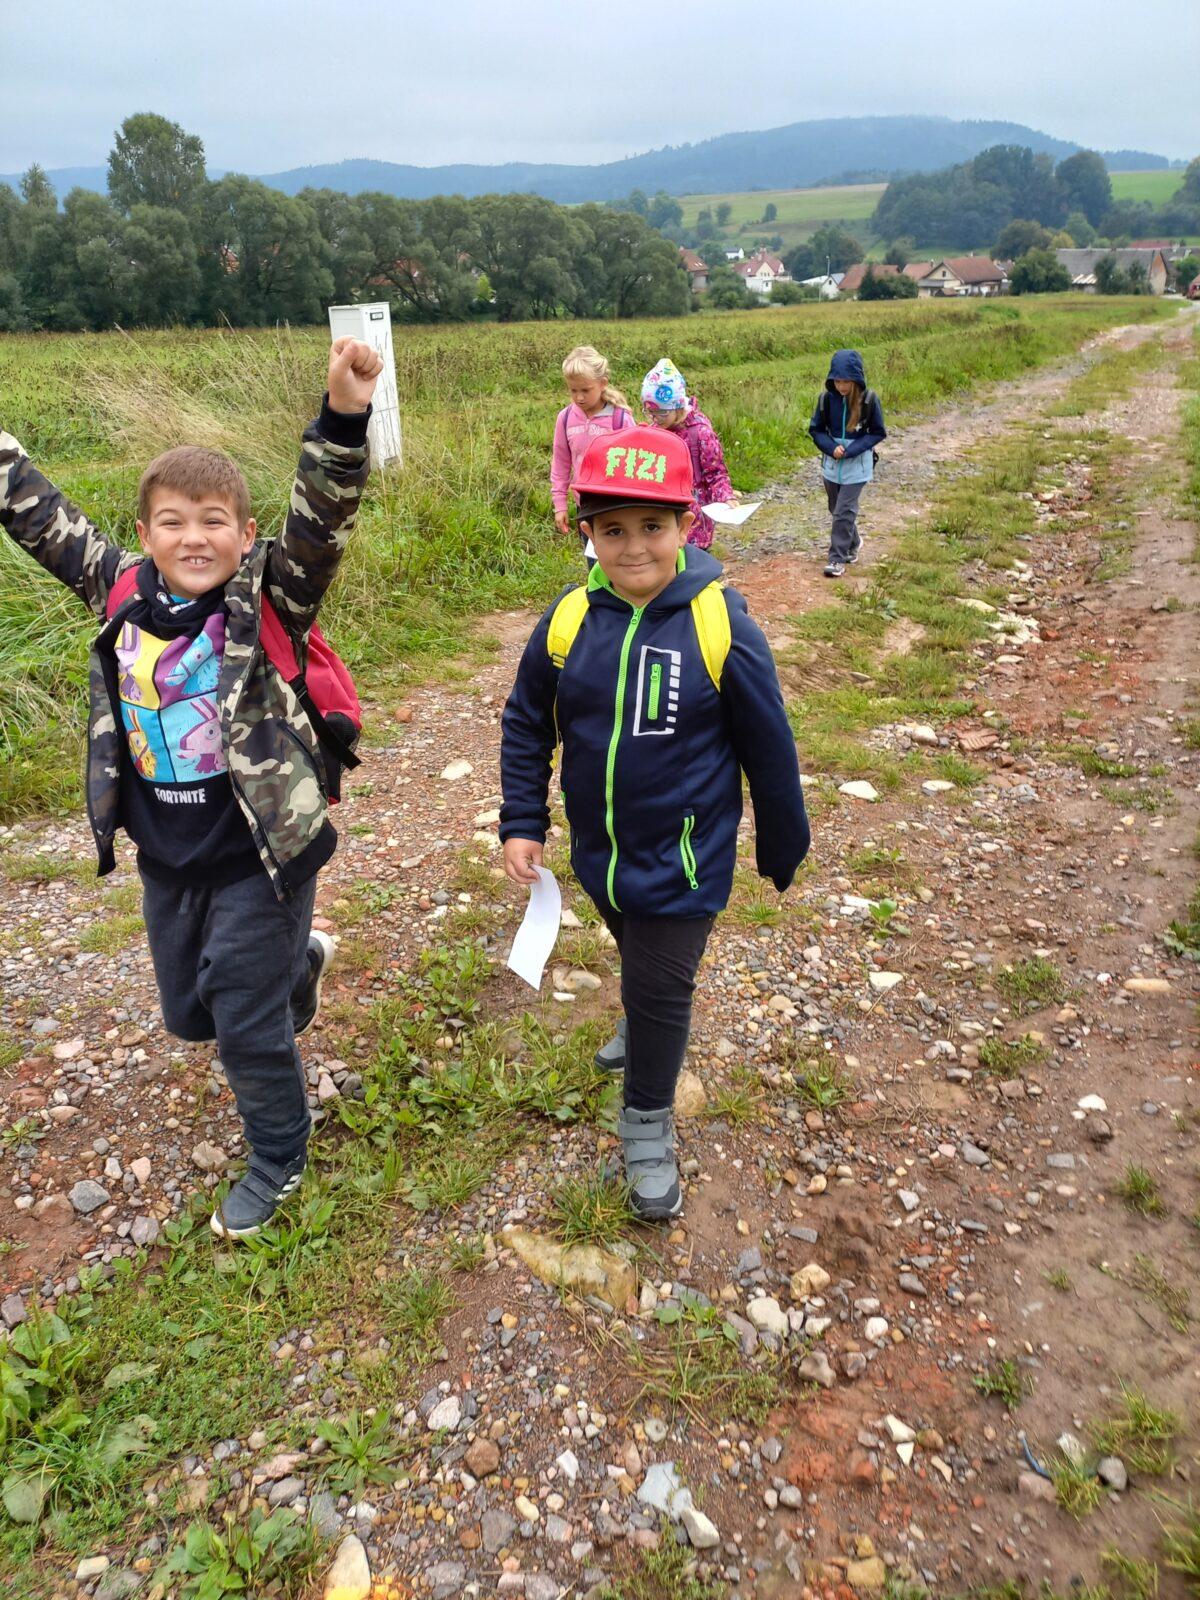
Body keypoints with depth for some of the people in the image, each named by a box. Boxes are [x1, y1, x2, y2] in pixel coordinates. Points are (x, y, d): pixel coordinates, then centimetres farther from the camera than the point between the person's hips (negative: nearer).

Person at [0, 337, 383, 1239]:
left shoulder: (269, 600, -15)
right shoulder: (120, 592, -3)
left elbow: (321, 523, -30)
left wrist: (344, 418, -44)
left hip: (257, 859, -5)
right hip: (165, 860, 6)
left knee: (248, 1023, 7)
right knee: (189, 1012, 23)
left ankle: (278, 1160, 34)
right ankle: (298, 959, 53)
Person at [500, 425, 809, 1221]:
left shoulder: (721, 626, -19)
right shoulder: (568, 620, -10)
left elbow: (770, 750, -9)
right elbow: (526, 724, 5)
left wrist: (783, 849, 1)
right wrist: (522, 822, 0)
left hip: (681, 858, -4)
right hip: (598, 851, 4)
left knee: (660, 988, 5)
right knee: (639, 962, 27)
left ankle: (649, 1126, 29)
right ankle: (649, 1027, 60)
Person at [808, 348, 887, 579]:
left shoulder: (869, 400, -13)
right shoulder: (826, 398, -7)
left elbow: (878, 433, -6)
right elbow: (815, 429, 3)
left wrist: (851, 450, -18)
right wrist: (831, 448, -15)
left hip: (856, 466, -4)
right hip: (831, 465, 4)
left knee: (844, 511, -9)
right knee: (837, 509, 16)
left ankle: (838, 558, 0)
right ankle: (853, 543, 39)